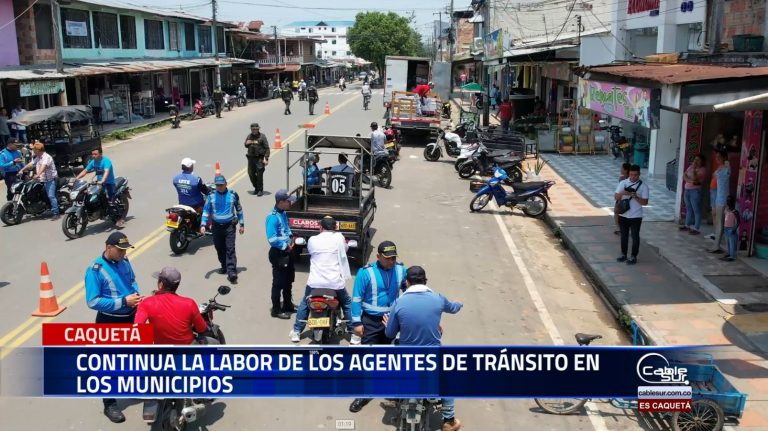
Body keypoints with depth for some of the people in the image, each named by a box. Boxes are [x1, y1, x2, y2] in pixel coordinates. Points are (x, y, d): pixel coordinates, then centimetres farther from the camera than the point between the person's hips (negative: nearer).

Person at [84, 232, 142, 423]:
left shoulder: (125, 262, -3)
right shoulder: (95, 270, -22)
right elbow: (92, 302, -25)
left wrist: (135, 294, -6)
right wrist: (123, 301, -28)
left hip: (131, 317, 6)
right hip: (109, 323, -6)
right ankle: (110, 404, 18)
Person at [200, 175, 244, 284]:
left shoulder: (233, 195, -1)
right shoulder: (211, 196, 1)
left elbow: (239, 209, 9)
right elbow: (206, 210, 3)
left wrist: (241, 224, 10)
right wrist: (203, 225, -7)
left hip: (229, 226, -3)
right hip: (216, 226, 3)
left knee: (230, 249, -11)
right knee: (219, 248, 12)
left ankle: (231, 272, -17)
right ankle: (224, 266, 32)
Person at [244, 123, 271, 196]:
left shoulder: (262, 136, -6)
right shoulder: (249, 136, 9)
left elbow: (267, 148, -8)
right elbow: (245, 145, 23)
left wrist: (266, 159, -15)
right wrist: (247, 143, -3)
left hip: (259, 158, -5)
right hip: (251, 158, 5)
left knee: (259, 174, -7)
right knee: (251, 174, 9)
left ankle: (260, 190, 4)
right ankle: (256, 188, 28)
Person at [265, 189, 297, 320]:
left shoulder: (283, 213, 7)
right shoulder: (273, 217, -23)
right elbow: (272, 239, -28)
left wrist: (291, 237, 6)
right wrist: (285, 246, -18)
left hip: (287, 251, 10)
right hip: (278, 253, -10)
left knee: (288, 280, 21)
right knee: (278, 283, 1)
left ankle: (287, 305, 36)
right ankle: (276, 310, 13)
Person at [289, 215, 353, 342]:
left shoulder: (312, 240, 1)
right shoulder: (339, 238, -2)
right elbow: (345, 249, 19)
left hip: (315, 282, 1)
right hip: (335, 283, -1)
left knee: (304, 304, 25)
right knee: (348, 303, 22)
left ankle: (296, 332, 26)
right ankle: (353, 331, 19)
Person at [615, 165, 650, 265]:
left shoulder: (643, 186, -7)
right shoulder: (623, 183, 0)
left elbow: (645, 202, -8)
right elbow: (616, 197, 0)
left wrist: (636, 197, -24)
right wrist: (622, 193, -21)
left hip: (636, 216, -3)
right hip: (623, 215, 3)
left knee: (635, 236, 5)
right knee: (624, 235, 14)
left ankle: (633, 257, 15)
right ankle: (623, 255, 27)